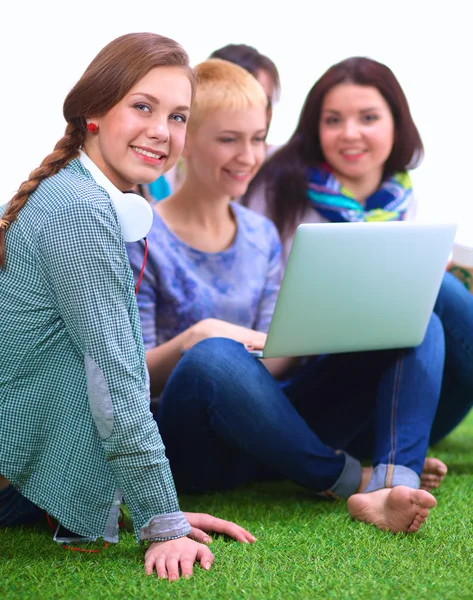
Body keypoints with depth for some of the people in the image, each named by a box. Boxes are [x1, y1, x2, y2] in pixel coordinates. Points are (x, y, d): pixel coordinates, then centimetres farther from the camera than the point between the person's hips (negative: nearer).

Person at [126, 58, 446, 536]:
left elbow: (267, 366, 9)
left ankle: (392, 484, -37)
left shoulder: (262, 237, 13)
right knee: (214, 358, -41)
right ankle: (351, 481, -24)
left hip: (268, 436, 6)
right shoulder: (141, 240, -5)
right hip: (191, 448, -6)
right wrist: (193, 339, -25)